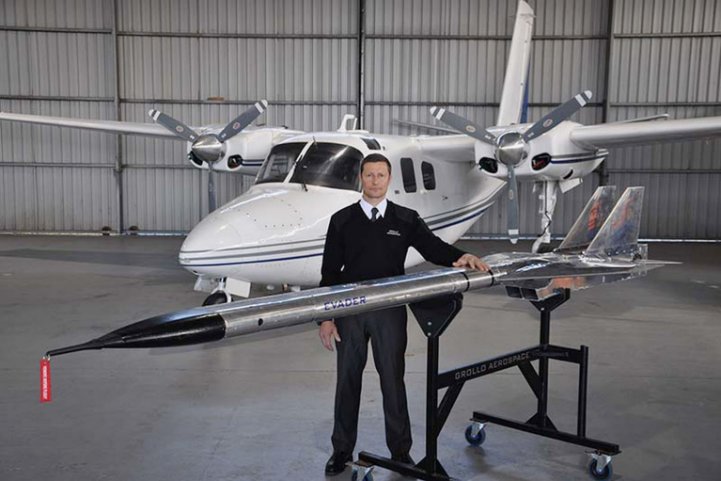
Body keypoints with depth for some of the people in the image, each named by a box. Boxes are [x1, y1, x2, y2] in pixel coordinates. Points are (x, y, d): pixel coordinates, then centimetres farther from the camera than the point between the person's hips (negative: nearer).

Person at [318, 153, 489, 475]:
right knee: (347, 381, 8)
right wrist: (326, 317, -3)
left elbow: (433, 248, 0)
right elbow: (329, 272, 2)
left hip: (390, 312, 0)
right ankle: (342, 451, 23)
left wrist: (460, 257, -22)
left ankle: (400, 451, 21)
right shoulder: (342, 221, 3)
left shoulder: (406, 220, 5)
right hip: (349, 313, 0)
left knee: (393, 380, 7)